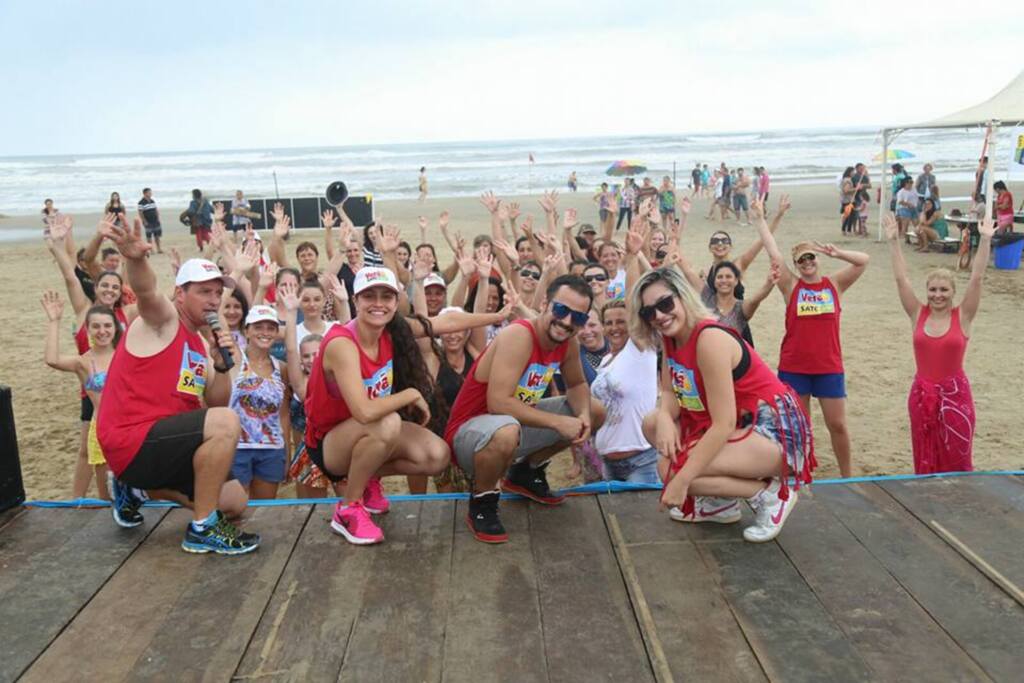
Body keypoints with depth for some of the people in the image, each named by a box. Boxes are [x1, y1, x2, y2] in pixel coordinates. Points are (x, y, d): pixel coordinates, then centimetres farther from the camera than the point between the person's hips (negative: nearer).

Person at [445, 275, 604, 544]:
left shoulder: (569, 343, -4)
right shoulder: (518, 336, -28)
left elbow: (577, 385, 12)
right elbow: (498, 402, -34)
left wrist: (583, 415, -11)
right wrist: (557, 422, -28)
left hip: (516, 422, 8)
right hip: (470, 430, -8)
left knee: (595, 413, 10)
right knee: (506, 432, -44)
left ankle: (526, 472, 22)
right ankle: (481, 504, -11)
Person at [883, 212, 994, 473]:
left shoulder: (963, 316, -4)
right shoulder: (918, 314, -1)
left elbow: (977, 277, -12)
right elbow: (901, 278, -4)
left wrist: (985, 240, -18)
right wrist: (893, 241, -9)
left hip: (955, 393, -2)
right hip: (921, 393, 2)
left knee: (957, 461, 6)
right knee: (924, 462, 12)